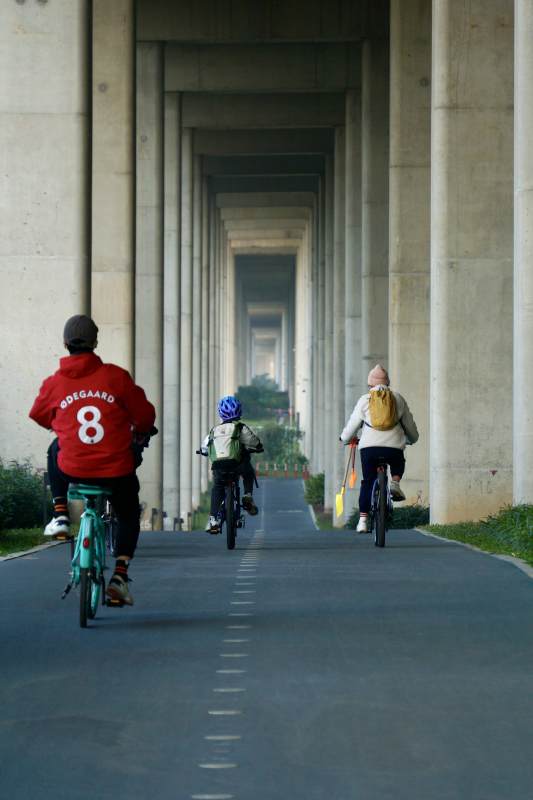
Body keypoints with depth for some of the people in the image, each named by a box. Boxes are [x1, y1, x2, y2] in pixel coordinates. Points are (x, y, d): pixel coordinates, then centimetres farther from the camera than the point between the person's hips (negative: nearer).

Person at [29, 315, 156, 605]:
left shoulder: (53, 383, -1)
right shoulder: (115, 376, -5)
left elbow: (38, 416, 19)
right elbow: (144, 414, 2)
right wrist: (140, 434, 25)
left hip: (72, 469, 1)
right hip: (116, 469, -1)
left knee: (55, 450, 36)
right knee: (129, 517, 25)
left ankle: (60, 515, 27)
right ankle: (120, 576, 8)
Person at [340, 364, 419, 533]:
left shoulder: (364, 400, 8)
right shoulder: (398, 399, 13)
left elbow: (352, 425, 13)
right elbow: (410, 426, 21)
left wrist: (345, 438, 34)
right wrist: (411, 439, 43)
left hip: (369, 448, 0)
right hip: (394, 447, 1)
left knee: (367, 483, 12)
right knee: (398, 464, 33)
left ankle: (363, 520, 7)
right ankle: (395, 483, 3)